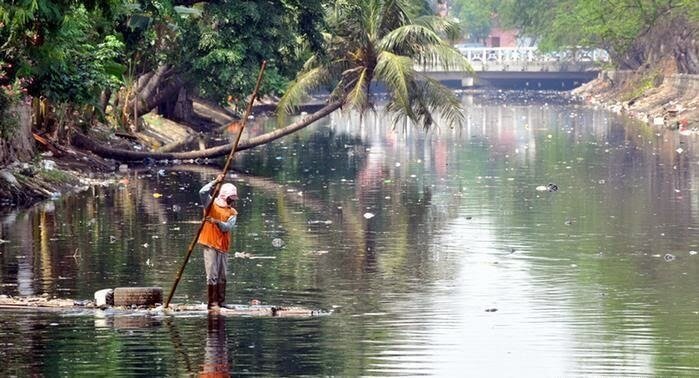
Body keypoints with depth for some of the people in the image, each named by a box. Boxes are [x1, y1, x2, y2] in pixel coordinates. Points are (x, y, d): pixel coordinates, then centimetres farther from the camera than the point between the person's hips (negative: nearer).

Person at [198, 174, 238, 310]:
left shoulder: (232, 212, 9)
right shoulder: (211, 204, 2)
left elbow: (228, 227, -7)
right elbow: (203, 192, -16)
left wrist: (217, 222, -24)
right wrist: (215, 182, -21)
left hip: (223, 246, 4)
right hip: (210, 244, -4)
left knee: (223, 276, 8)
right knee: (212, 275, -8)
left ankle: (221, 301, 15)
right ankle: (212, 303, -6)